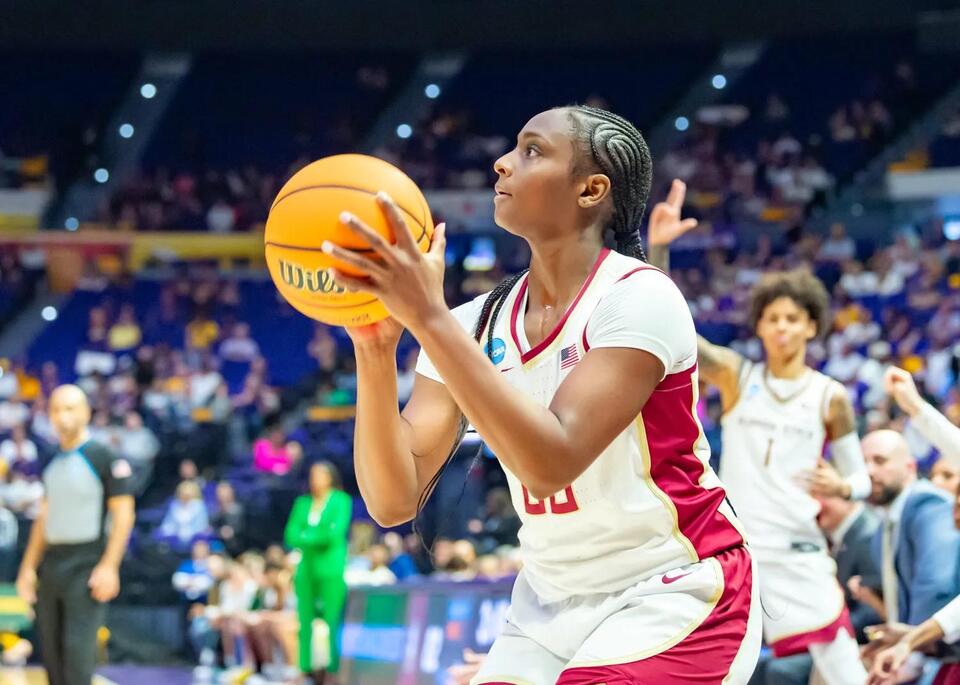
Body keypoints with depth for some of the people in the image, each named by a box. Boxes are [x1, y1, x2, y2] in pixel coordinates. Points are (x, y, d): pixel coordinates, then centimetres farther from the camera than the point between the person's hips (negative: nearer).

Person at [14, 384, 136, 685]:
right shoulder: (52, 462, 13)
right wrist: (29, 566, 15)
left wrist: (109, 567, -16)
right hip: (51, 566, 7)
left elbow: (123, 514, -10)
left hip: (86, 567, -7)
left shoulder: (103, 458, -7)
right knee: (51, 649, 8)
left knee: (77, 648, -13)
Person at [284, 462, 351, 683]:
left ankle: (335, 670, -9)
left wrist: (306, 536, -2)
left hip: (331, 567, -4)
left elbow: (335, 532, -9)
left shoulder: (341, 501, 2)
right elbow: (291, 535, 6)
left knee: (332, 621, -9)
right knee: (305, 620, 0)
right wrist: (318, 538, -10)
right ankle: (306, 669, 2)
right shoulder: (302, 503, 14)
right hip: (306, 568, 5)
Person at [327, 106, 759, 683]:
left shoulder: (639, 297, -16)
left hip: (673, 597, -6)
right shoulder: (474, 326, 1)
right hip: (552, 606, 6)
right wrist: (375, 350, -21)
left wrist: (429, 317, -31)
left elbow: (551, 462, -28)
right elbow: (394, 500, -7)